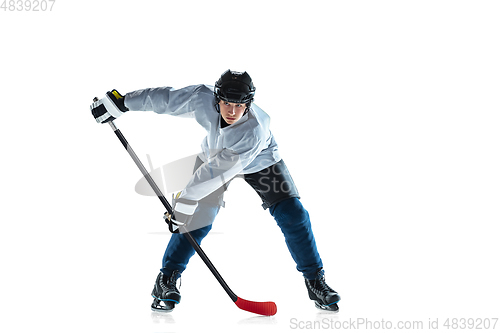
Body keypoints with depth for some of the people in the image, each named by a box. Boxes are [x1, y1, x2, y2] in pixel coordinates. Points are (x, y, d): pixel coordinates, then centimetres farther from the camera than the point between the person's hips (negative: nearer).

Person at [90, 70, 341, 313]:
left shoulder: (255, 130, -42)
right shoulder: (202, 98, -33)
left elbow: (219, 171, -43)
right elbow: (165, 98, -19)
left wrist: (185, 200, -41)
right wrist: (121, 102, -14)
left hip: (259, 162, -2)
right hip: (215, 153, 2)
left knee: (292, 214, -14)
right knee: (199, 218, -8)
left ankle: (314, 280, 1)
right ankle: (166, 279, 4)